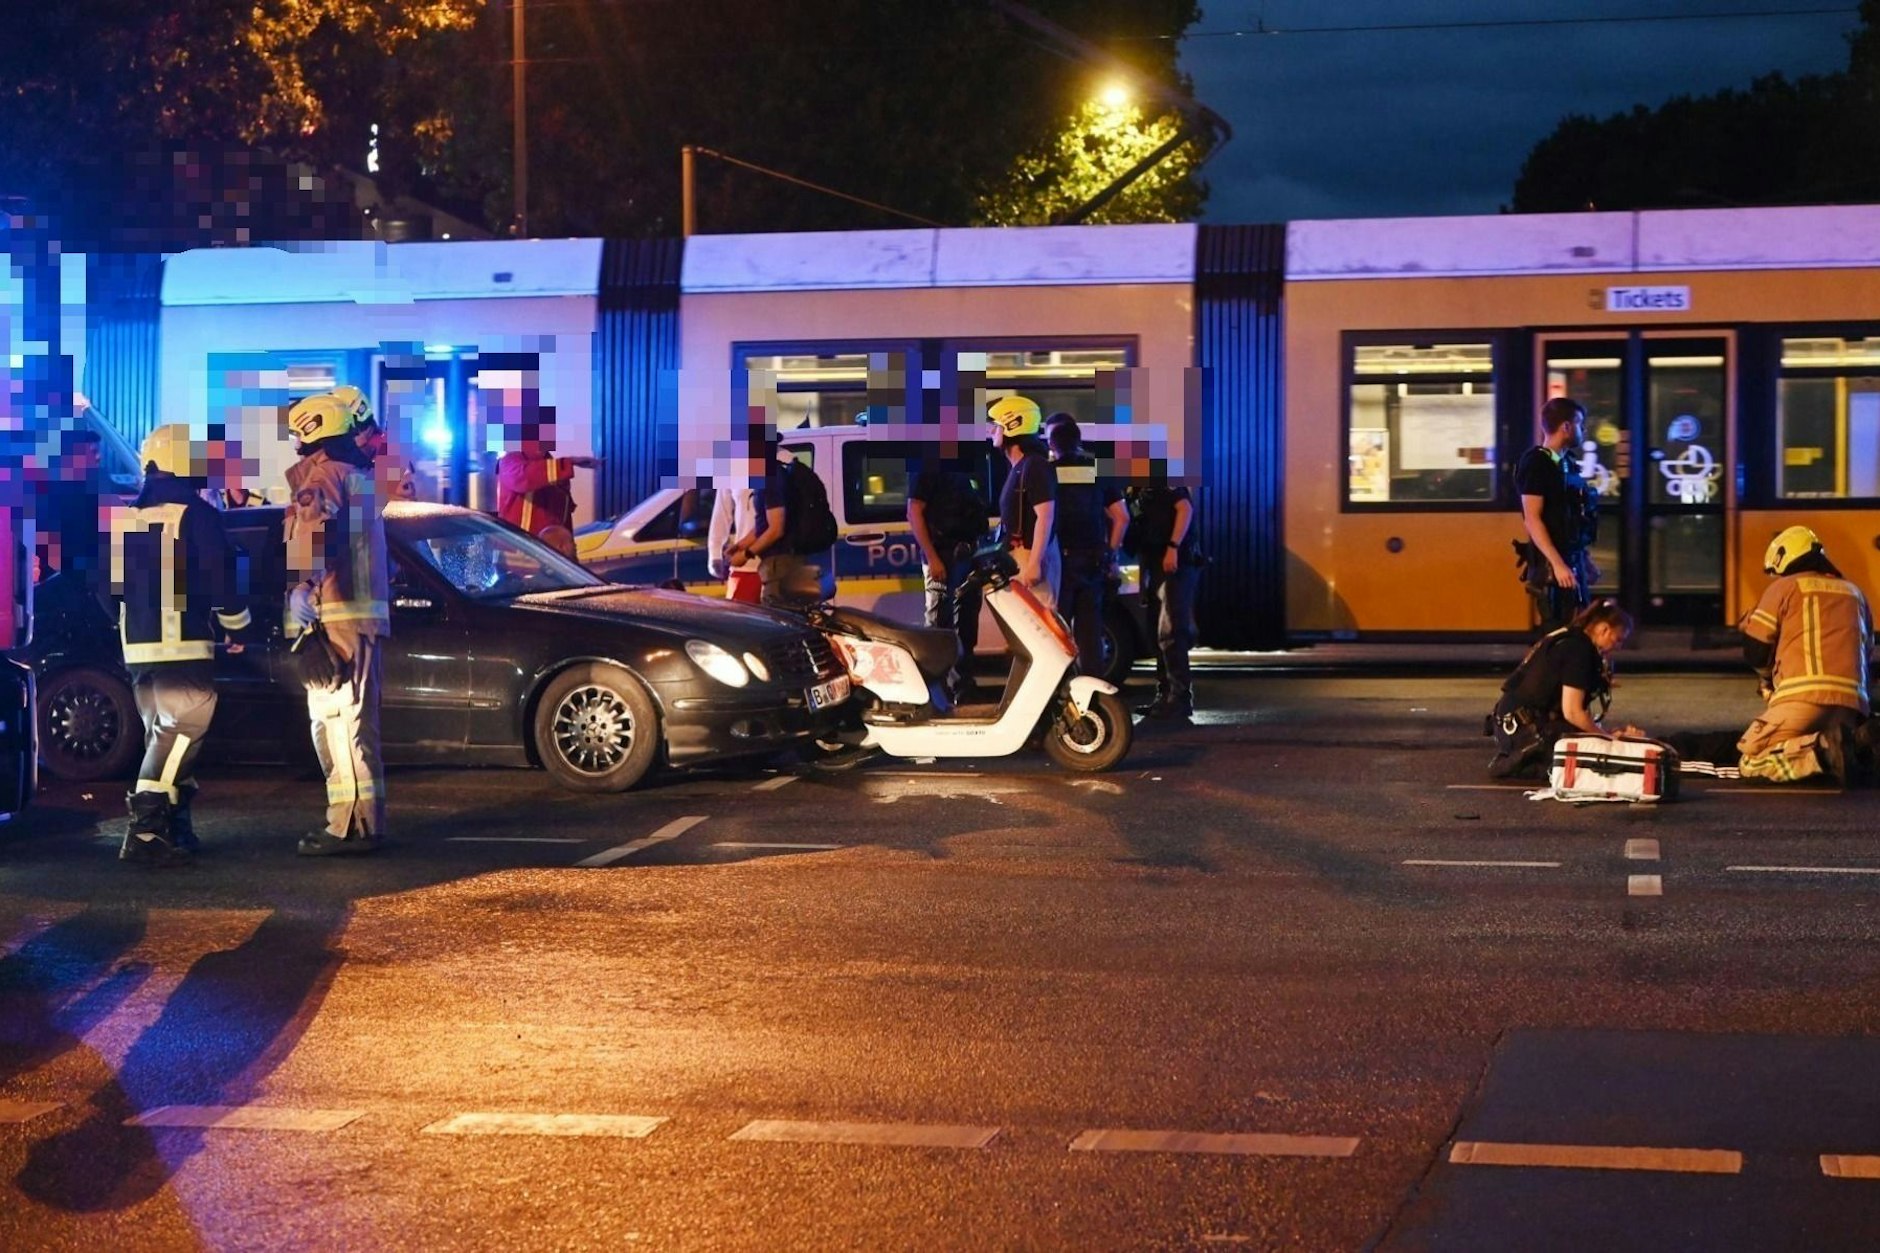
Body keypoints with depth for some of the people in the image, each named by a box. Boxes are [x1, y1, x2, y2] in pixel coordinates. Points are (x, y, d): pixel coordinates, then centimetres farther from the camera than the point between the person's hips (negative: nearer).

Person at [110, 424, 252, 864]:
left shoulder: (124, 518, 11)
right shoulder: (196, 515, -9)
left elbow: (113, 582, 18)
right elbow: (219, 580, -11)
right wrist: (237, 626, 3)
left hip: (136, 645, 7)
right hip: (183, 645, -7)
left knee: (162, 735, 15)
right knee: (182, 733, -9)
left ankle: (173, 827, 14)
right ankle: (145, 830, -18)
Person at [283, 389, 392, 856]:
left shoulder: (322, 473, -9)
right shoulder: (360, 474, 21)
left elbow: (314, 529, -28)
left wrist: (303, 587, -37)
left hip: (335, 612, -10)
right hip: (369, 610, 10)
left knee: (335, 719, -10)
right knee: (357, 719, 14)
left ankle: (350, 824, -13)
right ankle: (366, 819, 19)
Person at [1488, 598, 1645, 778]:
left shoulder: (1567, 639, 15)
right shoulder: (1578, 649, -14)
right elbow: (1572, 713, -17)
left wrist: (1609, 733, 6)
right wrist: (1608, 736, -3)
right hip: (1526, 728, -10)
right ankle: (1521, 763, -10)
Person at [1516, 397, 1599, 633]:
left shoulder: (1567, 462, 13)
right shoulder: (1536, 463, -12)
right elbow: (1532, 519, -18)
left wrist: (1583, 559, 20)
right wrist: (1557, 564, -24)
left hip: (1573, 561, 9)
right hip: (1551, 565, -9)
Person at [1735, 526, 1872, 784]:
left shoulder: (1783, 587, 9)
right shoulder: (1854, 593, 25)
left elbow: (1754, 651, 8)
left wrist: (1770, 679, 28)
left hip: (1803, 695, -5)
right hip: (1851, 702, 5)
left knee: (1751, 763, -1)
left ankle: (1815, 753, -29)